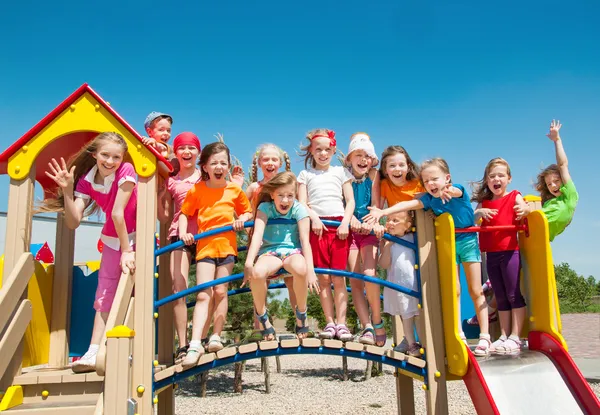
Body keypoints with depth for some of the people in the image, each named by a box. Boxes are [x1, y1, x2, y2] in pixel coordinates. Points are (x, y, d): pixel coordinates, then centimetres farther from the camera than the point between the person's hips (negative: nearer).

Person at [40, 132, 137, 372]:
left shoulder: (126, 171, -21)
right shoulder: (86, 181, -8)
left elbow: (118, 212, -24)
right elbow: (73, 222, -17)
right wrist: (67, 190, -28)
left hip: (137, 238, -4)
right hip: (113, 241, 5)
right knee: (104, 296, 1)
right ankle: (93, 354, 2)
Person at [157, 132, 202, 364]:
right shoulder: (171, 182, 14)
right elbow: (165, 218, 15)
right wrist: (158, 197, 0)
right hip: (180, 236, 1)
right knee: (178, 287, -12)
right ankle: (182, 345, -9)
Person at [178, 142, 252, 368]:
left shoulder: (234, 190, 4)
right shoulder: (197, 190, 1)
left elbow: (248, 211, 14)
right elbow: (184, 213, 6)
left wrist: (242, 219, -6)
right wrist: (183, 232, -10)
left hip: (227, 245, 1)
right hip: (205, 245, -1)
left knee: (221, 291, 3)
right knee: (203, 294, -8)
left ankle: (216, 337, 14)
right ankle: (195, 344, -10)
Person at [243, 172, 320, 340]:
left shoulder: (299, 209, -4)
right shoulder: (265, 207, -3)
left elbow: (305, 240, -11)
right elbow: (257, 235, -17)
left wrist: (310, 270, -24)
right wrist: (249, 263, -32)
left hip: (292, 251, 0)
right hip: (269, 252, 0)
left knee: (300, 269, -38)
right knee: (257, 273, -35)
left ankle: (301, 315, -10)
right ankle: (262, 317, -7)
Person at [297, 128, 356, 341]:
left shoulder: (341, 172, 16)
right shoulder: (306, 175, 14)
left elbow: (350, 200, 10)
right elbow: (302, 203, 5)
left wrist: (345, 222, -5)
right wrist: (313, 218, -12)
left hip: (339, 226, 0)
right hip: (317, 227, 0)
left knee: (339, 278, -2)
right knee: (323, 278, 0)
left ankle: (341, 323, 0)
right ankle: (330, 323, 5)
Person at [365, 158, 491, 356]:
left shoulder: (458, 190, -16)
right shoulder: (429, 199, -8)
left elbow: (456, 191, -40)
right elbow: (408, 204, -19)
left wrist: (447, 190, -66)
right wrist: (384, 212, -36)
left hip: (468, 241, -3)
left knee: (476, 291, 1)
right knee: (453, 291, 1)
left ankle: (484, 336, 7)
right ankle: (459, 336, 8)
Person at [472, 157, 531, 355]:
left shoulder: (514, 197, 0)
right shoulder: (485, 202, 12)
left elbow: (524, 207, -16)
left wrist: (525, 209, -39)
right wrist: (480, 212, -15)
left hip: (509, 251, -5)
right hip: (491, 254, 5)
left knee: (514, 294, -2)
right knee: (500, 297, 11)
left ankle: (515, 337, 4)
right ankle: (504, 336, 17)